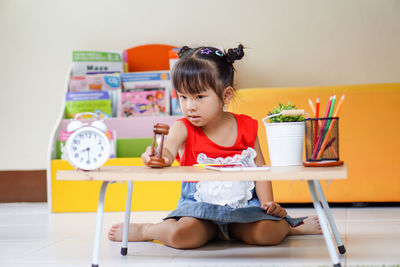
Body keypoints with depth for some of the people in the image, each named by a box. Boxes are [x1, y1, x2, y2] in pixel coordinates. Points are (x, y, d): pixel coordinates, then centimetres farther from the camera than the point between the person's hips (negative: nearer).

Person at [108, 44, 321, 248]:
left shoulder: (246, 127, 1)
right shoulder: (183, 129, -3)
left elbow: (260, 169, 7)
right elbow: (168, 150, -25)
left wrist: (268, 203, -5)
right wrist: (159, 156, -49)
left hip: (243, 205, 1)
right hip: (199, 206, -1)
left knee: (268, 233, -27)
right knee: (180, 235, -31)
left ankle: (288, 226, 8)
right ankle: (145, 230, 1)